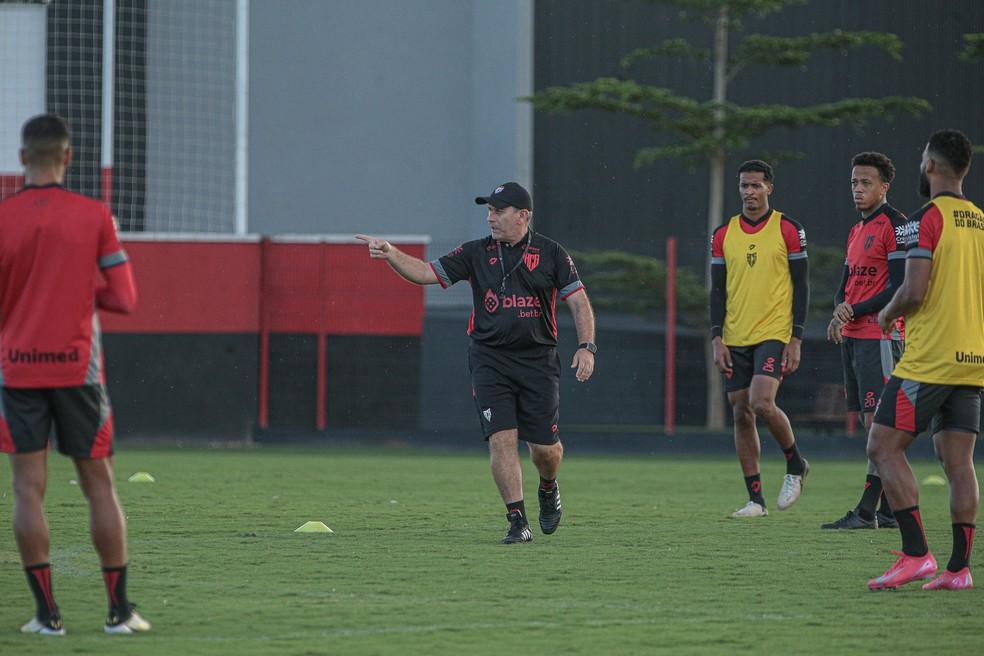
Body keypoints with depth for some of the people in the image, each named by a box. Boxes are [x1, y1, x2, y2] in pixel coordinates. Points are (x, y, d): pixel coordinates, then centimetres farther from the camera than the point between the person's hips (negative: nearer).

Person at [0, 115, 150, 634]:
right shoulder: (95, 216, -3)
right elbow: (123, 299, -3)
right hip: (77, 367, 0)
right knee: (99, 486, 8)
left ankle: (47, 612, -5)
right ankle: (119, 610, 6)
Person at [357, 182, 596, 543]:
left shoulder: (551, 253, 2)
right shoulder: (476, 253, 6)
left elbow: (579, 301, 1)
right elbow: (426, 272, 2)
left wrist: (586, 347, -12)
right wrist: (391, 254, -14)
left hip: (539, 361, -1)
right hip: (490, 360, 1)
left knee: (544, 446, 0)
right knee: (501, 438, -13)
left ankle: (548, 488, 35)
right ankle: (517, 522, -8)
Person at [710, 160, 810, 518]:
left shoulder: (788, 230, -1)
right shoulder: (723, 235, 8)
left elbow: (801, 286, -1)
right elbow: (717, 290, 10)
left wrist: (796, 339, -8)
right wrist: (717, 338, 0)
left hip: (774, 333, -4)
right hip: (735, 338, 4)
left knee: (762, 403, -21)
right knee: (742, 414, 2)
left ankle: (795, 464, 4)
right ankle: (755, 499, 8)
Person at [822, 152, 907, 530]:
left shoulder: (895, 226, -8)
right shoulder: (856, 232, 20)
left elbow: (899, 288, -15)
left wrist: (855, 311, -13)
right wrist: (839, 312, -1)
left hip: (880, 336, -9)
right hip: (852, 337, 9)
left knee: (877, 421, -11)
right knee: (870, 423, 8)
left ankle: (866, 511, -16)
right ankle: (889, 511, 10)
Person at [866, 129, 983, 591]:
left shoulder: (927, 218, -10)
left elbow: (914, 292, -17)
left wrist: (888, 313, 2)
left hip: (929, 358, -7)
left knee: (883, 446, -3)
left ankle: (915, 553, -12)